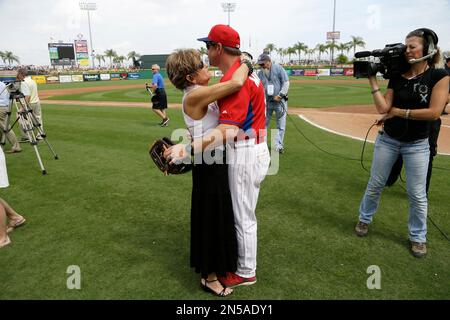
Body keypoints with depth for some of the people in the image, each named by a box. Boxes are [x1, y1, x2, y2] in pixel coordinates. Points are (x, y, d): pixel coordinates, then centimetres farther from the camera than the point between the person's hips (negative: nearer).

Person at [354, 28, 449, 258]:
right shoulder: (397, 77, 0)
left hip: (417, 145, -2)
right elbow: (382, 108, -9)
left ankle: (418, 237, 25)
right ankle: (364, 219, 34)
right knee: (375, 185, 12)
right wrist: (372, 80, -11)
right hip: (387, 140, 3)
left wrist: (399, 112, -13)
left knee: (417, 194, 6)